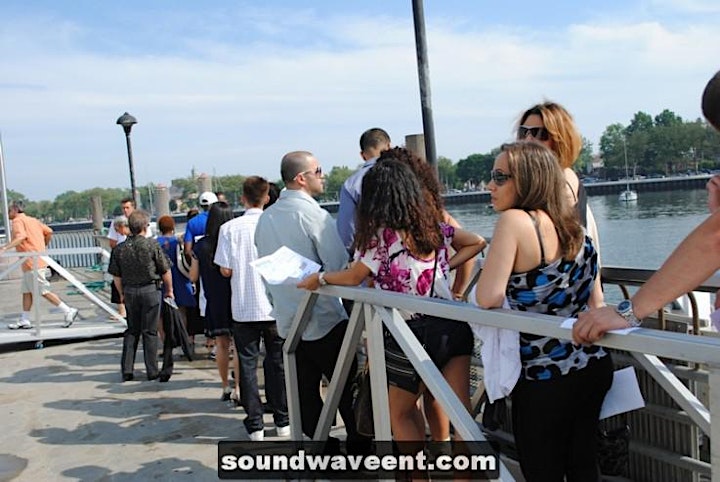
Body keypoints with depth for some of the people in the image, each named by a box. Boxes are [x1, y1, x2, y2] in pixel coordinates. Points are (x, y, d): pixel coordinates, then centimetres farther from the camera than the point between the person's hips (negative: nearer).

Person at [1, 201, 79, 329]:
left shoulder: (18, 221, -9)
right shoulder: (32, 220, 16)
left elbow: (21, 237, -27)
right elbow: (49, 232, 12)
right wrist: (44, 246, 25)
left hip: (32, 264, -9)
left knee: (44, 292, -5)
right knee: (26, 291, 12)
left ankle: (68, 311, -4)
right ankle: (24, 321, 15)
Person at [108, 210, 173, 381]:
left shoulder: (119, 248, -1)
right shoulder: (152, 245, -10)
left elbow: (116, 276, 5)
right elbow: (165, 271, -5)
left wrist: (122, 294, 18)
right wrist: (169, 290, 8)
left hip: (130, 292, 3)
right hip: (151, 290, -3)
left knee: (132, 331, 14)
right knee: (150, 332, 4)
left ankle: (126, 370, 13)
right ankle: (152, 371, 8)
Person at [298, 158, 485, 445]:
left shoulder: (380, 235, -9)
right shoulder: (432, 224, 10)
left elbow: (353, 277, 1)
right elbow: (476, 243, 21)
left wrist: (319, 278, 17)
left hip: (412, 334, -5)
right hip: (452, 327, 6)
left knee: (399, 413, 15)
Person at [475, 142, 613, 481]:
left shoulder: (514, 221, -19)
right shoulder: (576, 227, 4)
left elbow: (488, 298, -22)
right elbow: (593, 302, 13)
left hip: (544, 380, -7)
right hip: (593, 367, 7)